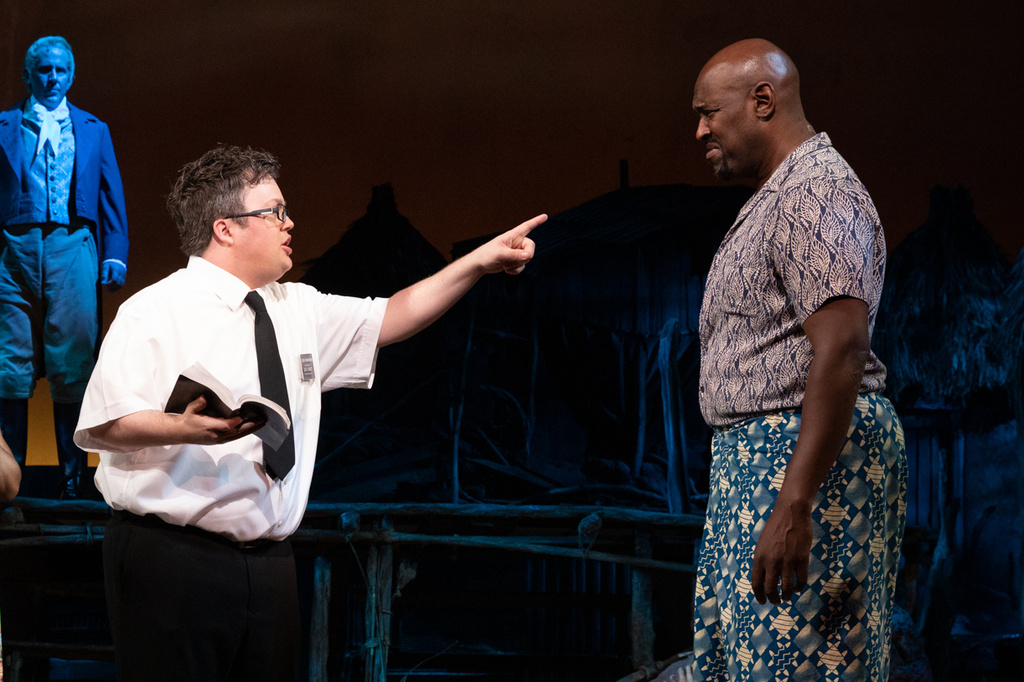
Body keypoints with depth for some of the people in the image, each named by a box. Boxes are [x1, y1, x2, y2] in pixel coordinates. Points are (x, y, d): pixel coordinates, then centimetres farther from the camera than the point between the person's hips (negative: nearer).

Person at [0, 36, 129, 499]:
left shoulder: (93, 130, 17)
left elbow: (111, 196, 13)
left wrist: (115, 256, 2)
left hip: (71, 249, 1)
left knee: (72, 360, -5)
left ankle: (71, 475, -1)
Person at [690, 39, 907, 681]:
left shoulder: (815, 192, -15)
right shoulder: (776, 197, 20)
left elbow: (841, 352, -25)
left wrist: (793, 506, -30)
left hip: (812, 454, -11)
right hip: (756, 453, 11)